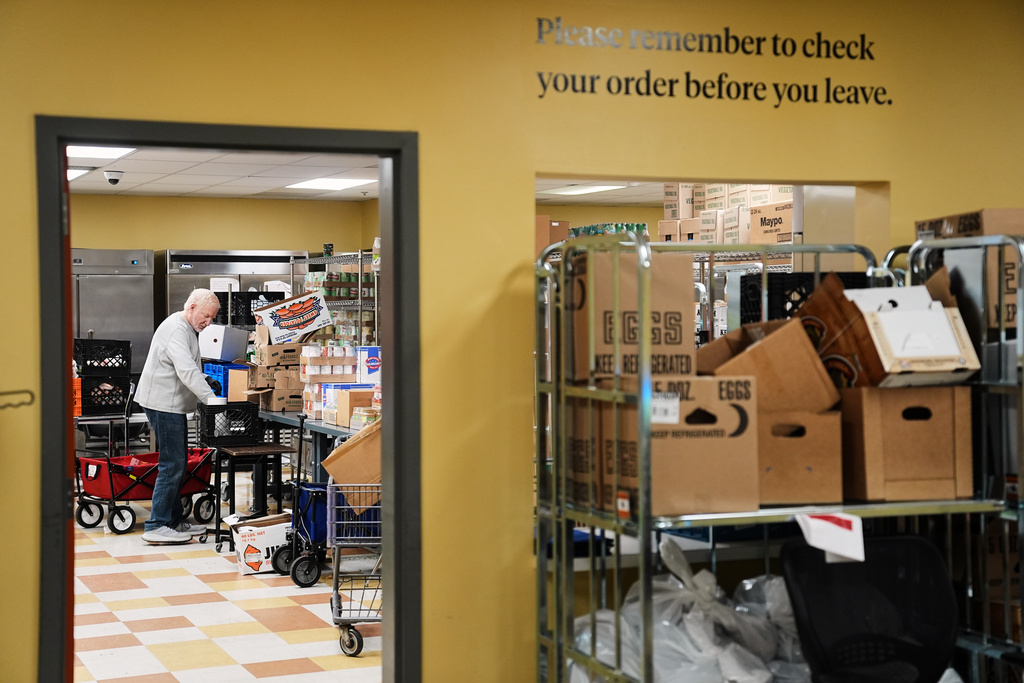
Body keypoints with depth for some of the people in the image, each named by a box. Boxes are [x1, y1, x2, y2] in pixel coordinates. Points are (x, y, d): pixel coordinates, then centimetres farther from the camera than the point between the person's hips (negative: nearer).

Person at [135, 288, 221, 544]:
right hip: (163, 403, -11)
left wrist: (207, 384, 12)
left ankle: (174, 520, 20)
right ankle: (156, 526, -10)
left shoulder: (188, 329, 17)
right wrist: (210, 398, -36)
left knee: (178, 463, 13)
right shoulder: (176, 329, -18)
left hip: (173, 404, 11)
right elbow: (186, 370, -30)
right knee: (172, 464, -12)